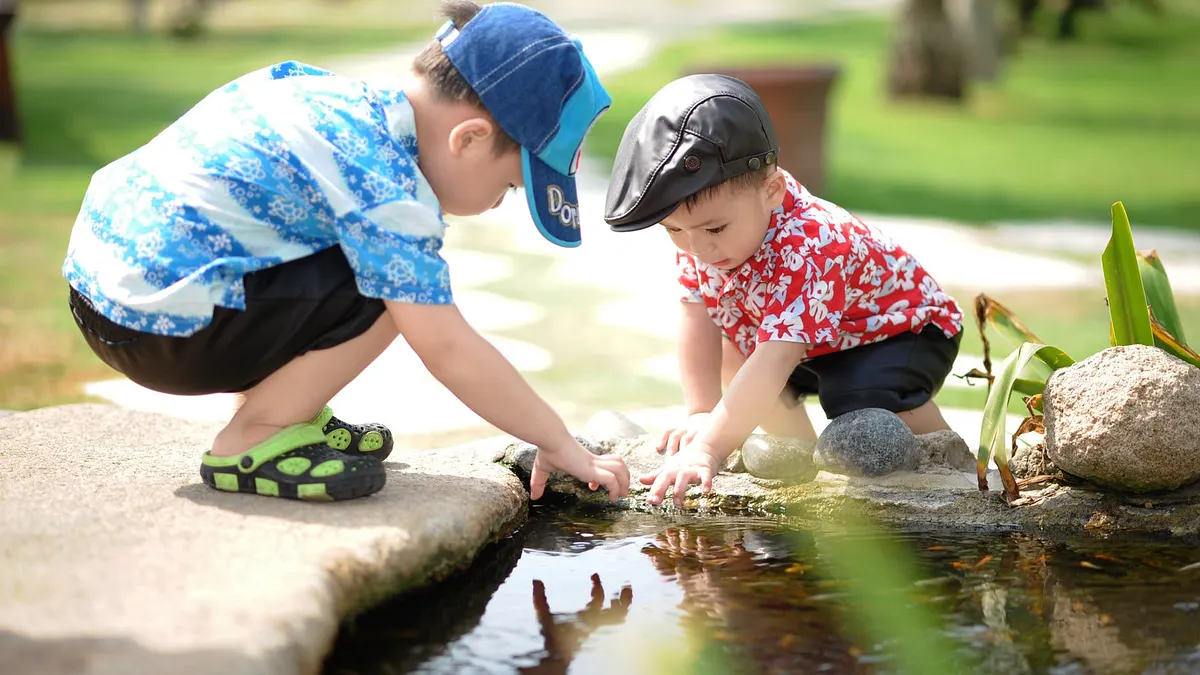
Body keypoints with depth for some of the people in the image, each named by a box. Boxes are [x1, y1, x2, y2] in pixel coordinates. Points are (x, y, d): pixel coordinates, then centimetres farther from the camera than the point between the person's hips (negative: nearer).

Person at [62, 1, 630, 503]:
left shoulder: (356, 98, 8)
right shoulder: (386, 188, -20)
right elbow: (449, 351, -19)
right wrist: (561, 445, -10)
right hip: (160, 325, -10)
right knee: (389, 290, -15)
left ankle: (280, 410, 17)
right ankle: (251, 443, -6)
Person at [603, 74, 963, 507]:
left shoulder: (806, 251, -43)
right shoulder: (699, 228, -19)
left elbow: (773, 363, -50)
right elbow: (698, 320, -13)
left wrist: (709, 449, -56)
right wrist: (701, 413, -21)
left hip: (902, 329, -8)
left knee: (865, 400, -33)